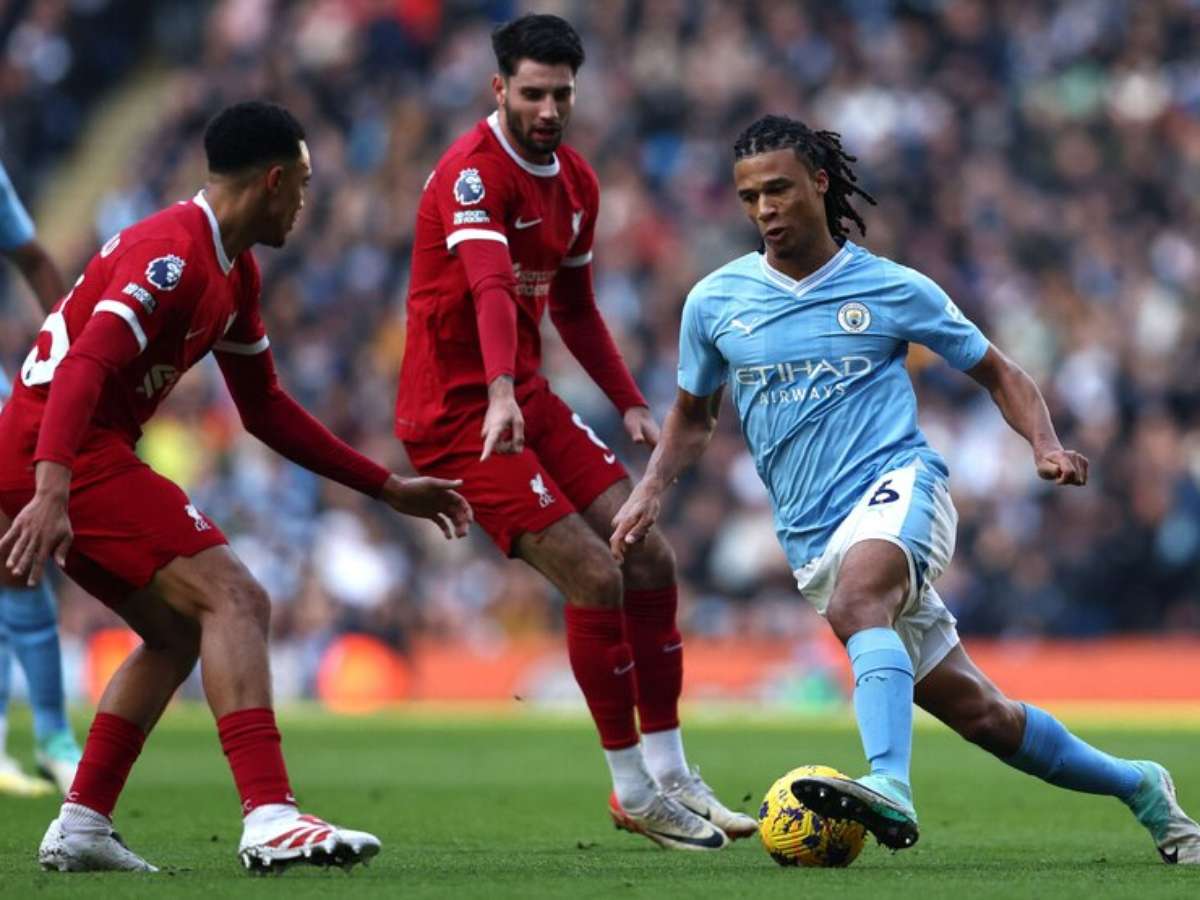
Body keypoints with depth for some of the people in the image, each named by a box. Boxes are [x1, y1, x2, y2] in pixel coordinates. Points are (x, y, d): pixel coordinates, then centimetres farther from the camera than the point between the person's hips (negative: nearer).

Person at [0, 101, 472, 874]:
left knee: (177, 632, 19)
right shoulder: (173, 253, -16)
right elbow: (83, 368, -28)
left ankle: (82, 827, 16)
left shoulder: (233, 273, 17)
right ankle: (270, 817, -27)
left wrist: (388, 488, 25)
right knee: (234, 599, -17)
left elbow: (266, 410, 25)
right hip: (69, 455, -11)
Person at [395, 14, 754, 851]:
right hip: (457, 410, -9)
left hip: (528, 400, 9)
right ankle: (634, 791, -4)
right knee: (594, 574, -16)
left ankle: (670, 774, 13)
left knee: (650, 560, 2)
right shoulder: (474, 170, -18)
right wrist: (500, 395, -49)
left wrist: (631, 404, 13)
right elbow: (490, 287, -35)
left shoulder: (576, 180, 9)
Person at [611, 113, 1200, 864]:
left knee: (854, 598, -39)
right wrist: (652, 489, 5)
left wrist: (1047, 446, -7)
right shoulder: (715, 302, 7)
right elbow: (694, 415, 22)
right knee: (978, 713, 5)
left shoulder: (893, 289, 1)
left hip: (897, 490, -4)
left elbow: (998, 372, 10)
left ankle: (890, 789, -56)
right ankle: (1138, 787, 26)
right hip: (813, 541, 4)